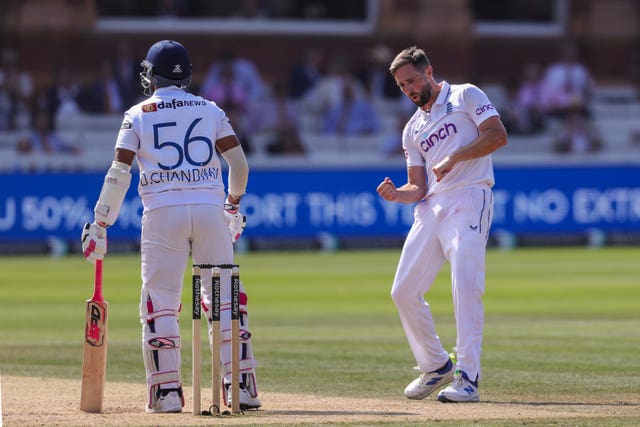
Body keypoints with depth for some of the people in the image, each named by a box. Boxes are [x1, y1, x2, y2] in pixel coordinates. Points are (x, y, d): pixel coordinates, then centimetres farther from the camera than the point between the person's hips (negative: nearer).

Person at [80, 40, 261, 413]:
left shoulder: (138, 115, 8)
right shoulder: (210, 110, 13)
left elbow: (119, 174, 1)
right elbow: (239, 162, 8)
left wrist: (99, 226, 4)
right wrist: (234, 202, 25)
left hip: (162, 211, -2)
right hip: (210, 207, 2)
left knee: (159, 303, 3)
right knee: (225, 298, 5)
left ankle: (167, 390, -2)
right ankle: (241, 384, -1)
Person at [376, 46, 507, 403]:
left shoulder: (466, 96, 6)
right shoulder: (413, 129, 24)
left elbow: (498, 135, -8)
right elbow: (419, 188, 18)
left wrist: (454, 157, -15)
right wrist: (395, 195, -4)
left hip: (469, 198, -7)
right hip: (431, 208, 7)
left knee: (465, 285, -20)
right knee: (404, 291, 3)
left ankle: (468, 377, -21)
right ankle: (436, 366, 21)